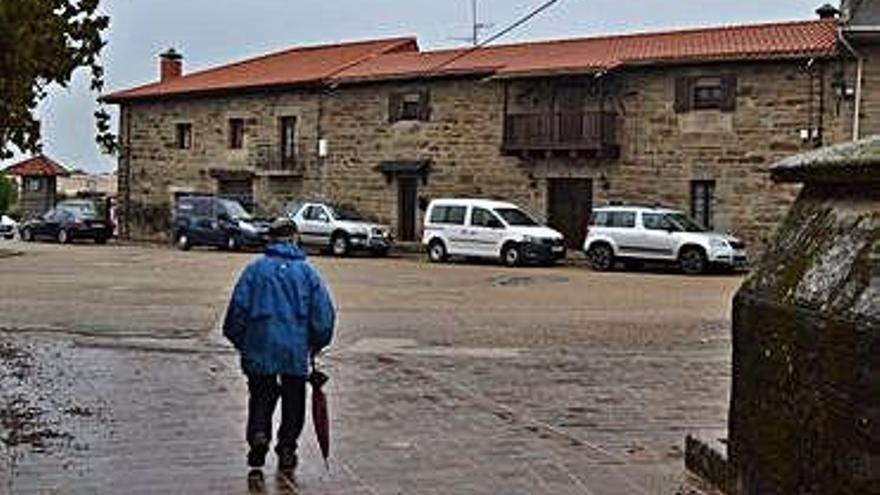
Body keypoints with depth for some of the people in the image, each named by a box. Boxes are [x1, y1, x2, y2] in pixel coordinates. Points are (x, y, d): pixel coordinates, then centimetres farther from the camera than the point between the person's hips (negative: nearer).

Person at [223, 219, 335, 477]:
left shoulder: (255, 269, 2)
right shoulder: (307, 271, 3)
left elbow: (238, 308, -2)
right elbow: (325, 313, -1)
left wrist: (240, 343, 10)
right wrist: (317, 345, 11)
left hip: (260, 348, 0)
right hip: (297, 349, 0)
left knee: (261, 395, 13)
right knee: (293, 401, 13)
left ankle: (258, 433, -9)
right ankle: (286, 451, 15)